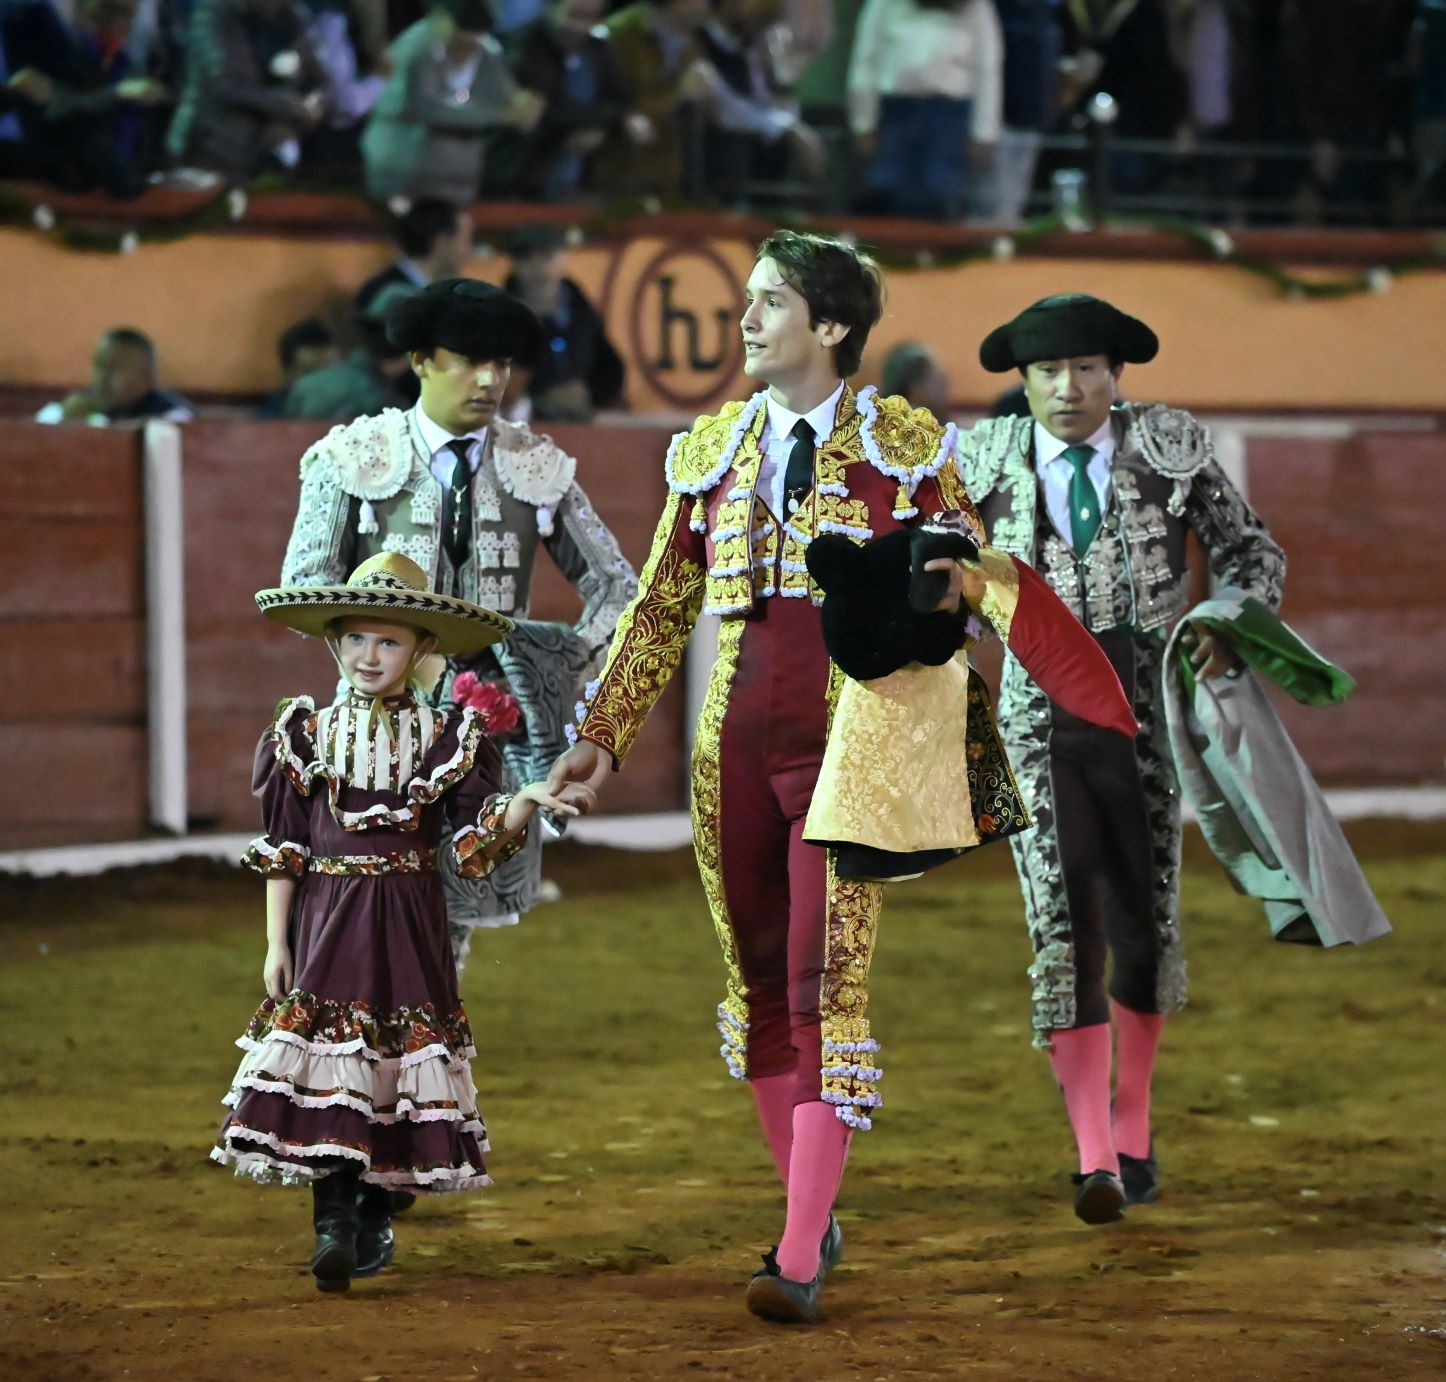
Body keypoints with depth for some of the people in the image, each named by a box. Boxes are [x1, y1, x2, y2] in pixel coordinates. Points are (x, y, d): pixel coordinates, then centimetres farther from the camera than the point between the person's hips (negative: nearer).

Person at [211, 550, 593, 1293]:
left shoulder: (447, 738, 3)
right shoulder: (306, 733, 4)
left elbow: (476, 840, -3)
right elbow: (282, 850, 5)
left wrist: (526, 801, -21)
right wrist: (276, 943, 1)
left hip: (406, 923, 0)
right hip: (326, 921, 0)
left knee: (397, 1056, 2)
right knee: (325, 1055, -11)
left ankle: (374, 1218, 14)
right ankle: (333, 1223, -13)